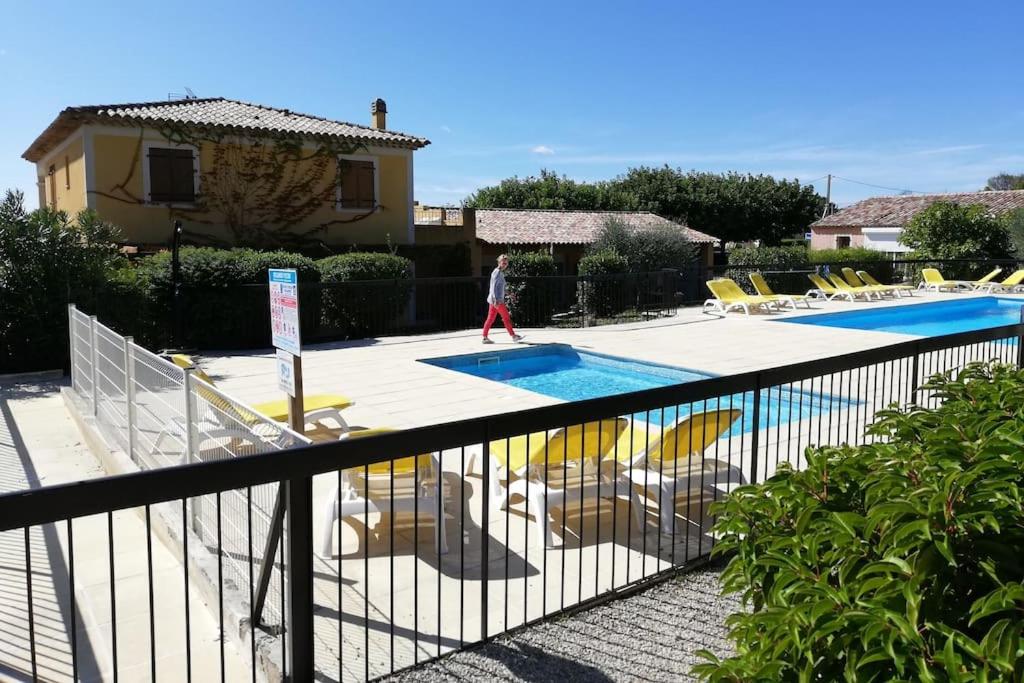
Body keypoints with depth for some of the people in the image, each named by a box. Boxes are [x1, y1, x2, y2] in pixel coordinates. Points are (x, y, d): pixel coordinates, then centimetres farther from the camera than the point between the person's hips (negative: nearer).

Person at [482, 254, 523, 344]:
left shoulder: (500, 273, 17)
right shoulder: (497, 272, -12)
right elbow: (494, 286, -20)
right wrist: (496, 300, -25)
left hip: (496, 300, 9)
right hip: (497, 300, -9)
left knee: (490, 319, 7)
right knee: (506, 318, -3)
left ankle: (485, 337, 8)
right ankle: (513, 336, 4)